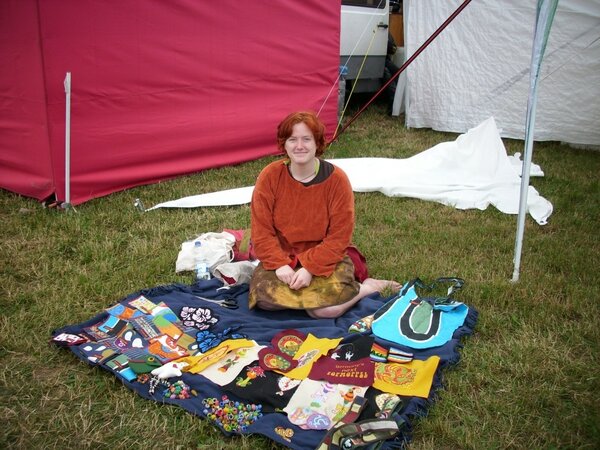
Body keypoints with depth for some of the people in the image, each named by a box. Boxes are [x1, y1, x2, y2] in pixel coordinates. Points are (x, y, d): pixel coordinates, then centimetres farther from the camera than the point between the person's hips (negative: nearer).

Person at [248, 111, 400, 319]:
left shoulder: (336, 179, -12)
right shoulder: (269, 176, -9)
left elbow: (339, 237, -11)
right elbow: (262, 231, -7)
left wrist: (310, 268, -21)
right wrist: (280, 265, -20)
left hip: (327, 257, -2)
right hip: (282, 257, 3)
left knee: (325, 310, -27)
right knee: (263, 296, -25)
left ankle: (367, 287, 3)